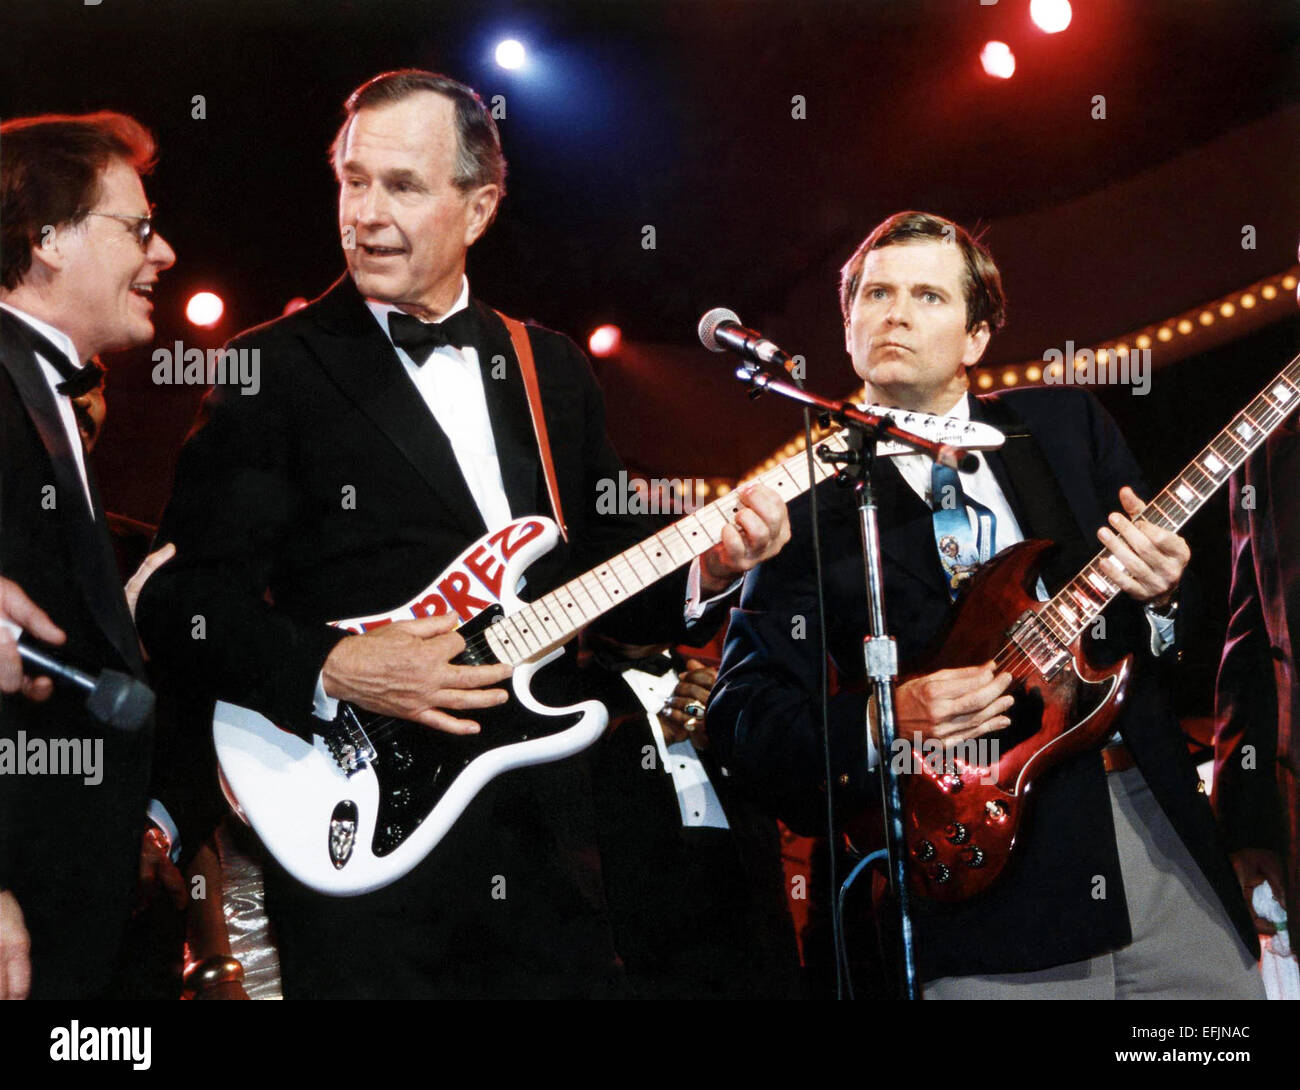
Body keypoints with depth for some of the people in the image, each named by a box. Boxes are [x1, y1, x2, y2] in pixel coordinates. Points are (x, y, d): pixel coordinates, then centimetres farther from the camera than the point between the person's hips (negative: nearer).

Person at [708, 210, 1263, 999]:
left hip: (1159, 820, 4)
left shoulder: (1067, 426, 10)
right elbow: (741, 715, -3)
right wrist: (880, 726, -19)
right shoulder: (808, 507, 1)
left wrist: (1162, 599, -10)